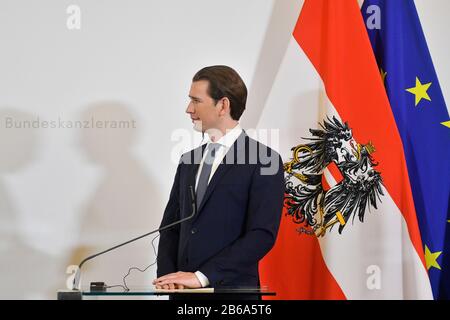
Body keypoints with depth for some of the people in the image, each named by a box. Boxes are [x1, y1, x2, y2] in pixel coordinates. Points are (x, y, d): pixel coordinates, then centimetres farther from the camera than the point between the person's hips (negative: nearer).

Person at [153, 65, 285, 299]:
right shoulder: (189, 160, 15)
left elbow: (262, 235, -13)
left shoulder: (263, 161, -5)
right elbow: (171, 226, 15)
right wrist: (167, 276, -3)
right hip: (184, 292, 5)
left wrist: (203, 276, -17)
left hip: (232, 289, -5)